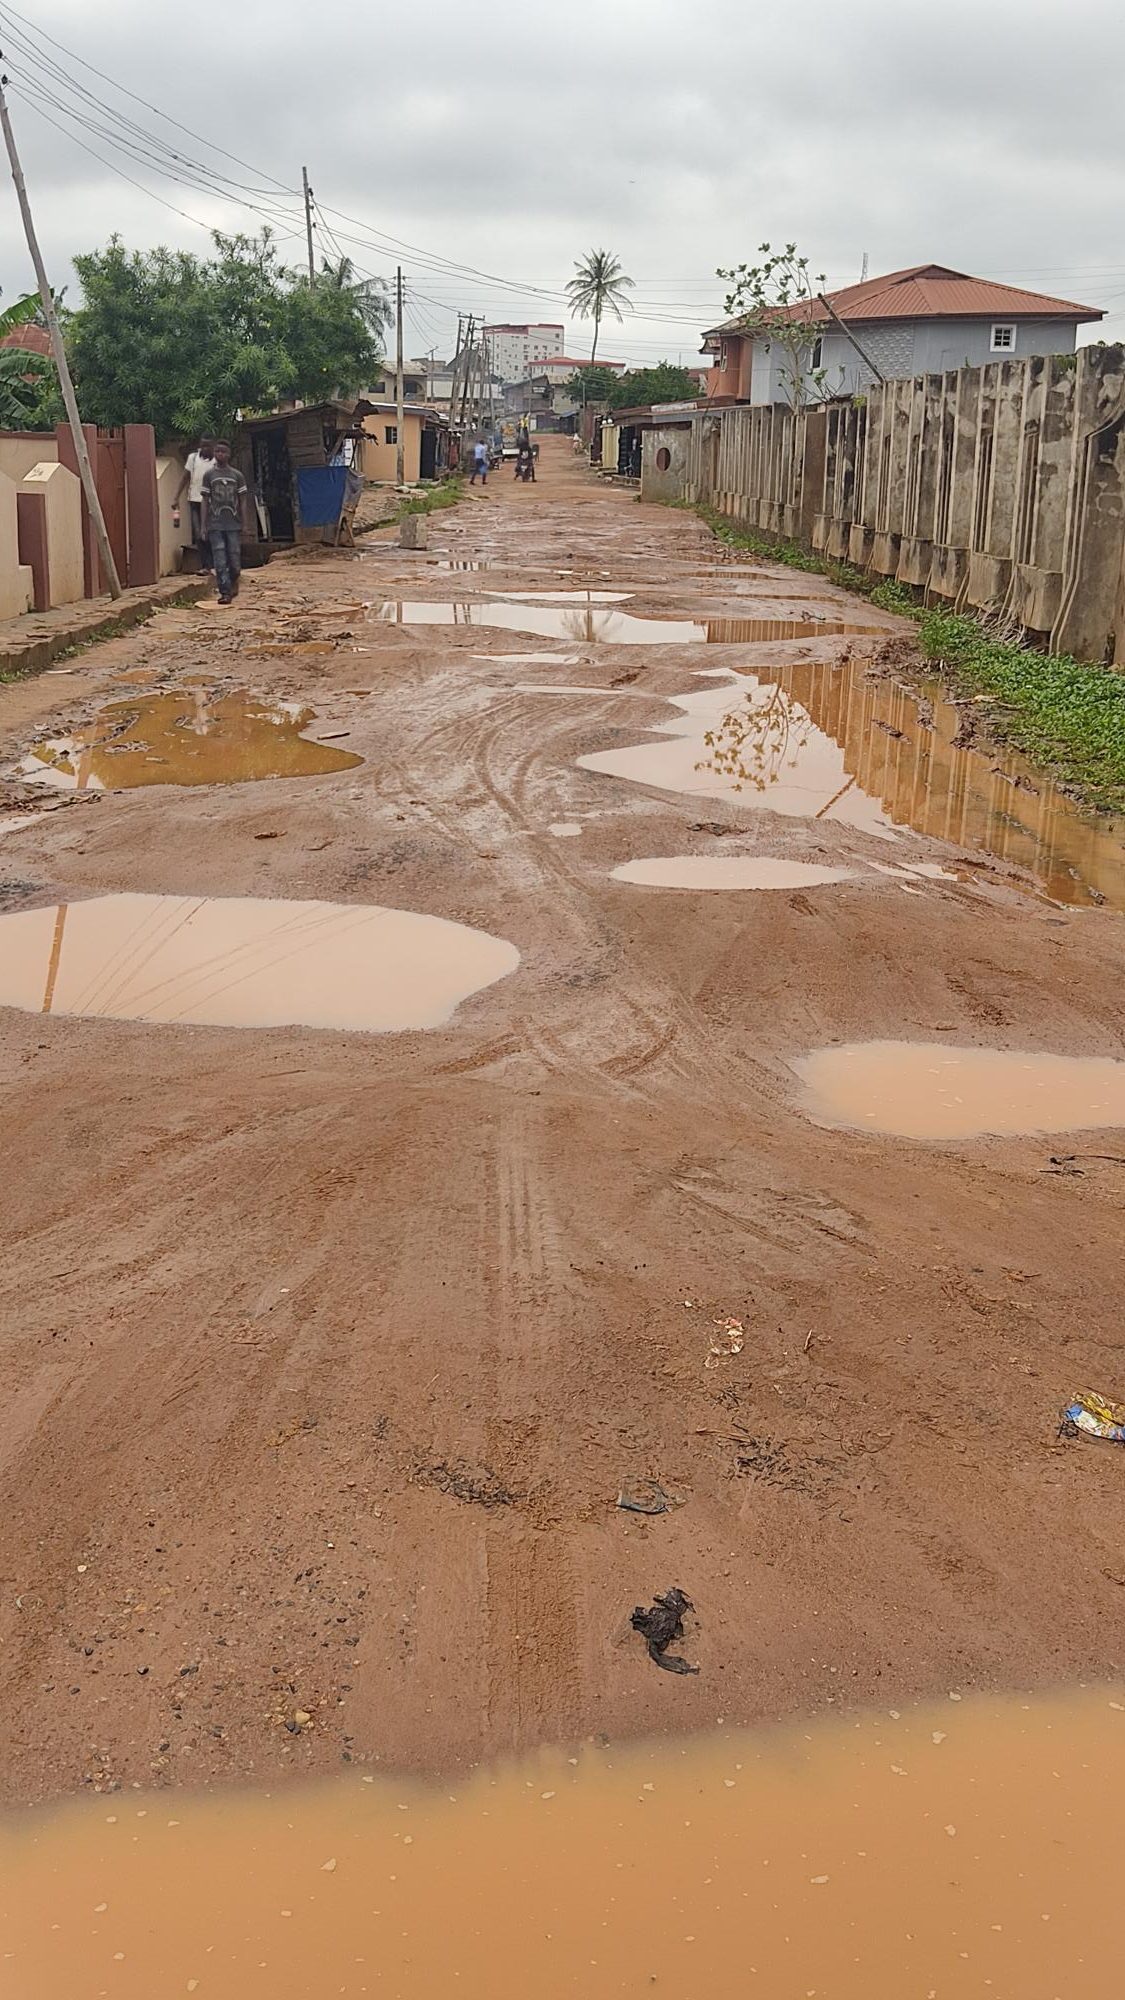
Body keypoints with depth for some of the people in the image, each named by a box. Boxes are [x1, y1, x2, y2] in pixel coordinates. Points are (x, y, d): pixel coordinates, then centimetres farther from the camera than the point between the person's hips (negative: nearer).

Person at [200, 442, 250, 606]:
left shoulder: (237, 475, 6)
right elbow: (205, 500, 5)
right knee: (220, 560, -6)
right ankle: (225, 592, -6)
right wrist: (204, 524, 0)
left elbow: (243, 499, 8)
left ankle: (234, 582, 30)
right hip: (215, 524, -1)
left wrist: (243, 521, 1)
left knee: (234, 557, 2)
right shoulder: (209, 474, 5)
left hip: (233, 523, 1)